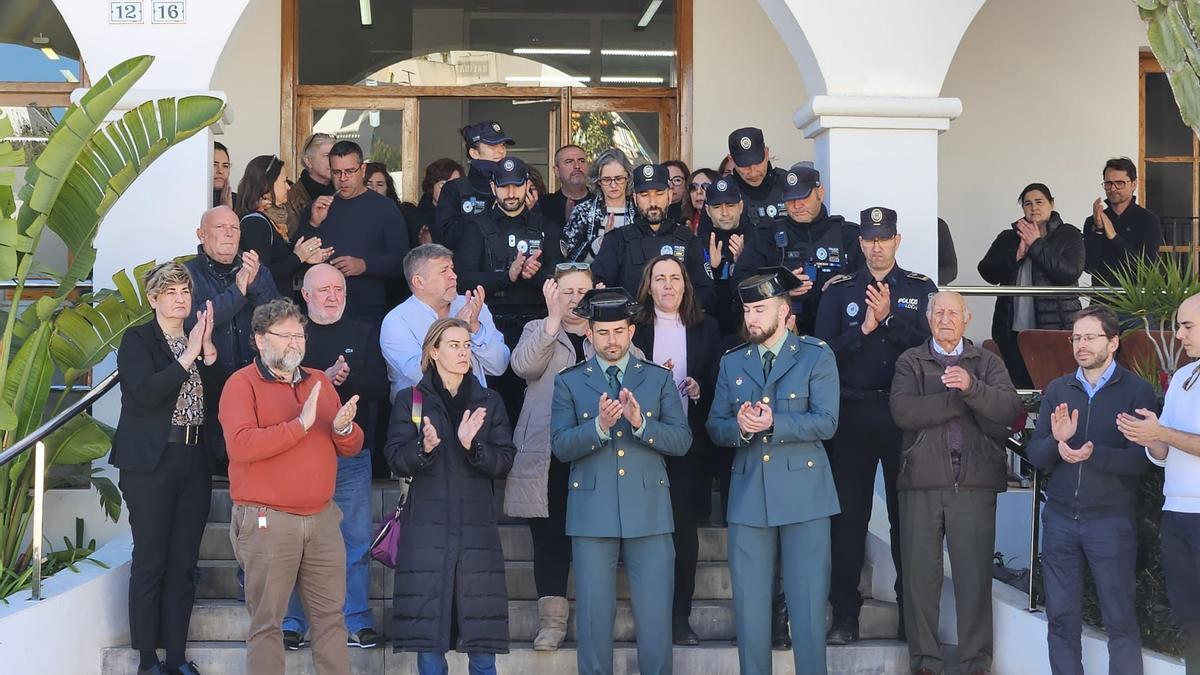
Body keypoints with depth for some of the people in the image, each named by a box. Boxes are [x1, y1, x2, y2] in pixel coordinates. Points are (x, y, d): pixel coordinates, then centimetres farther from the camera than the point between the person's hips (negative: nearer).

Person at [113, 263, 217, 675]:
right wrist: (189, 356, -14)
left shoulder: (198, 342, 14)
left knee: (183, 563, 7)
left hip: (194, 463, 5)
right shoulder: (137, 340, -1)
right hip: (151, 463, -5)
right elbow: (146, 392, -16)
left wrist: (208, 350, -7)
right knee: (150, 561, -2)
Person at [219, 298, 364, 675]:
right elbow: (240, 445, -20)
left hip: (322, 518, 6)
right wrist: (300, 424, -21)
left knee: (331, 614, 8)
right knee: (266, 620, 1)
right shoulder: (242, 383, -4)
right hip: (268, 522, -5)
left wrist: (343, 428, -8)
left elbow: (351, 448, 15)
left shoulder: (319, 382, 14)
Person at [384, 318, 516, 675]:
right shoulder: (410, 400, 6)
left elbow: (505, 460, 2)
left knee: (481, 626, -1)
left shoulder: (489, 401, 11)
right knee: (428, 621, -1)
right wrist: (425, 447, -23)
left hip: (476, 525, 1)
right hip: (427, 525, -1)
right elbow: (396, 458, -3)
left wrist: (472, 445, -16)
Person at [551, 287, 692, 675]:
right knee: (594, 615, 5)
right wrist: (599, 426, -22)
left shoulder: (659, 378, 7)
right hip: (592, 513, 0)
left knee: (656, 617, 2)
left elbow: (682, 440, -1)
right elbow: (560, 446, -5)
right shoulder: (569, 382, 5)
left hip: (649, 512, 0)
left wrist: (640, 423, -18)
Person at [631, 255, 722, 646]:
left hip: (690, 443, 1)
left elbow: (718, 381, 10)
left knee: (685, 530, 0)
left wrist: (700, 389, -10)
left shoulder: (706, 328, 10)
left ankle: (680, 618, 7)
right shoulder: (634, 328, 6)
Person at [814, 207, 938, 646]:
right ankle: (845, 615, 7)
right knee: (849, 514, 1)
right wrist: (862, 330, -12)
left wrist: (890, 318, -14)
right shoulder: (839, 291, 9)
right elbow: (824, 351, 0)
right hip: (853, 412, 0)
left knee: (906, 511, 3)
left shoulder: (921, 289, 8)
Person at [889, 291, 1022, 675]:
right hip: (922, 482, 0)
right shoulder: (910, 363, 9)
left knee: (975, 575, 2)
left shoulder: (988, 363, 12)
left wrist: (972, 387, -21)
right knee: (921, 575, 3)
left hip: (975, 484, 0)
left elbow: (1009, 408, -6)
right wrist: (959, 400, -9)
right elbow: (903, 412, -9)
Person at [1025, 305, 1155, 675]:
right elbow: (1035, 454, 2)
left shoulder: (1137, 391, -3)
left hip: (1111, 521, -4)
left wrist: (1094, 454, -26)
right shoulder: (1057, 390, 9)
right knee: (1061, 619, 8)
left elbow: (1140, 460, -11)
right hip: (1060, 519, 4)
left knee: (1120, 620, 1)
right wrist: (1056, 442, -19)